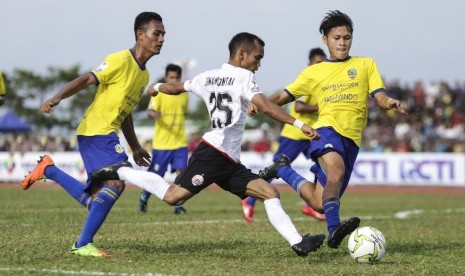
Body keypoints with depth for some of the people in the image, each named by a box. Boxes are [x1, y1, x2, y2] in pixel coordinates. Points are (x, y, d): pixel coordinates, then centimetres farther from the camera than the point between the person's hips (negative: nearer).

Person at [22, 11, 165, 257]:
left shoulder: (144, 74, 16)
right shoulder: (121, 60, -11)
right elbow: (86, 80, -19)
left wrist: (135, 147, 27)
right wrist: (57, 98, -33)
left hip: (106, 134, 9)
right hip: (96, 131, -9)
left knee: (95, 200, 8)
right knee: (116, 182, -21)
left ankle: (48, 170, 22)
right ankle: (83, 244, -15)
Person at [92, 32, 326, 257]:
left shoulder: (208, 77, 19)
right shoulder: (243, 77, -5)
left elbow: (176, 87, 31)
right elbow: (266, 107, -19)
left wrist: (157, 88, 52)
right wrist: (299, 124, -23)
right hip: (213, 154, -10)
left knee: (270, 194, 0)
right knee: (173, 195, -13)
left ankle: (298, 243, -10)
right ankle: (120, 172, 1)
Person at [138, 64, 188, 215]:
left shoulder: (184, 95, 9)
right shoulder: (159, 93, -6)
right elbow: (150, 111, -18)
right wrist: (154, 114, -40)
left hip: (180, 142, 3)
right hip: (161, 143, -3)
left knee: (180, 172, -11)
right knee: (155, 175, 5)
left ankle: (179, 205, -5)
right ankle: (144, 198, 30)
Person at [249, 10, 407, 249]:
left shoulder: (366, 65, 16)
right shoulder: (314, 72, 17)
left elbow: (380, 97, 6)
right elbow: (284, 96, 18)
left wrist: (390, 103, -19)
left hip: (352, 139, 2)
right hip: (327, 130, -2)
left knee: (319, 204, 0)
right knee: (336, 172, -37)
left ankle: (282, 170, 26)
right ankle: (334, 230, -40)